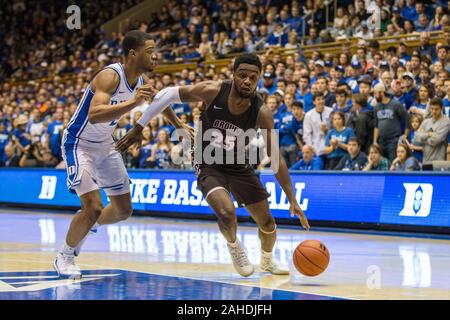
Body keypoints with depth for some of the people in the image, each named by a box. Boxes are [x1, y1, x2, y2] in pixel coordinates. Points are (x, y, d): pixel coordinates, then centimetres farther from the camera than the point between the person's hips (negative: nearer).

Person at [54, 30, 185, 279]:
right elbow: (94, 115, -45)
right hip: (79, 144, -8)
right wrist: (133, 103, -53)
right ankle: (64, 258, 4)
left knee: (123, 210, 10)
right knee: (93, 207, -18)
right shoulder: (110, 76, -29)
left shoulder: (143, 81, -5)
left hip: (105, 145, 8)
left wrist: (180, 126, 27)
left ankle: (89, 226, 38)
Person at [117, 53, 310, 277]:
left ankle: (267, 260, 41)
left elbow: (276, 158, -15)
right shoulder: (212, 91, -25)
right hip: (209, 166, -3)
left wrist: (293, 200, -19)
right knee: (227, 212, -29)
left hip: (240, 167, 3)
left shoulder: (262, 113, -20)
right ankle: (234, 247, 5)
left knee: (267, 223, 8)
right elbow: (167, 94, -13)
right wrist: (139, 128, -10)